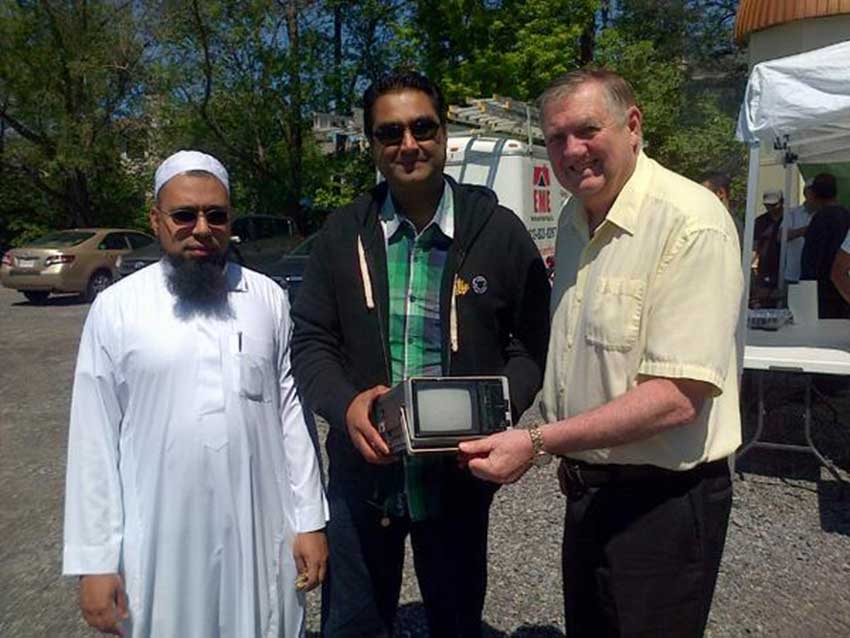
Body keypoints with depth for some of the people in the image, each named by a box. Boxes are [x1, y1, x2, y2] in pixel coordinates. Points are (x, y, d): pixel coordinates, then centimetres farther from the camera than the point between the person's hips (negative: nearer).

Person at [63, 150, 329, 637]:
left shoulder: (269, 299, -1)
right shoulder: (115, 308, -6)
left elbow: (291, 410, 1)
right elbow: (95, 437, -3)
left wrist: (310, 519, 1)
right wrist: (94, 558, -3)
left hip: (263, 534, 1)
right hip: (160, 541, -1)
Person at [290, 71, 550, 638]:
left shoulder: (499, 231, -5)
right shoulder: (343, 234, -1)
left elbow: (533, 343, 0)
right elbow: (310, 342, 2)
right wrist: (346, 405, -17)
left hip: (460, 476, -1)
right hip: (362, 473, 2)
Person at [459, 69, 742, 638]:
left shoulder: (691, 222, -21)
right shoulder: (574, 219, 6)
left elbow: (678, 396, -25)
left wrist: (537, 442, -25)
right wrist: (567, 452, 6)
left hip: (662, 501, -7)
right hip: (588, 488, 8)